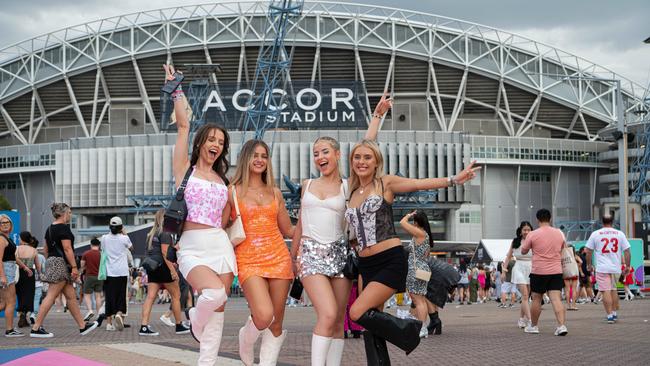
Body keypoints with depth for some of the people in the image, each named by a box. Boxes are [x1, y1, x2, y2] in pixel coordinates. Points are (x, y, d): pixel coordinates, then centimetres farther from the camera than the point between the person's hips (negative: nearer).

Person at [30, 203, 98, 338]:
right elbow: (67, 249, -18)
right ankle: (36, 328, -9)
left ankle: (83, 326, 17)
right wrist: (74, 267, -17)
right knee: (51, 296, -9)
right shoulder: (63, 228, -13)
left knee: (71, 296, 12)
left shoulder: (50, 228, 15)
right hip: (61, 263, -10)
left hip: (51, 261, 10)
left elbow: (46, 249, 19)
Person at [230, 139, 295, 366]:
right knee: (264, 316, -21)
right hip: (249, 260, -4)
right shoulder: (233, 192, 3)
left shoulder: (275, 192, 14)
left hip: (278, 258, 4)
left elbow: (288, 231, 19)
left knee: (276, 324, 2)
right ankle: (246, 340, 12)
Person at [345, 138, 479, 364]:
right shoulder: (352, 193, 14)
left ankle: (409, 330, 3)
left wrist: (453, 180, -26)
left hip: (390, 261, -6)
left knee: (358, 313, -19)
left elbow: (419, 184, -14)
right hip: (366, 266, 6)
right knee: (371, 325, 5)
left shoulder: (385, 183, -1)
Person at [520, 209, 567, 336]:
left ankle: (533, 326, 22)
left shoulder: (533, 235, -7)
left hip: (538, 272, -2)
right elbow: (563, 249, 20)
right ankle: (561, 325, -18)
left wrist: (524, 241, 24)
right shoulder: (559, 233, 5)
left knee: (536, 299, 11)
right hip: (556, 271, 2)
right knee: (556, 299, -4)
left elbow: (523, 251, 6)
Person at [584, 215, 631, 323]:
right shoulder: (620, 234, 5)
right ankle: (615, 313, 23)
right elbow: (627, 251, 4)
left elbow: (588, 251, 2)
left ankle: (610, 315, -9)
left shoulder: (595, 234, 0)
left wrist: (589, 264, 14)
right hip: (616, 268, 3)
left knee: (606, 291, -4)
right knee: (613, 289, 20)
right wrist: (627, 266, 11)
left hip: (602, 268, -3)